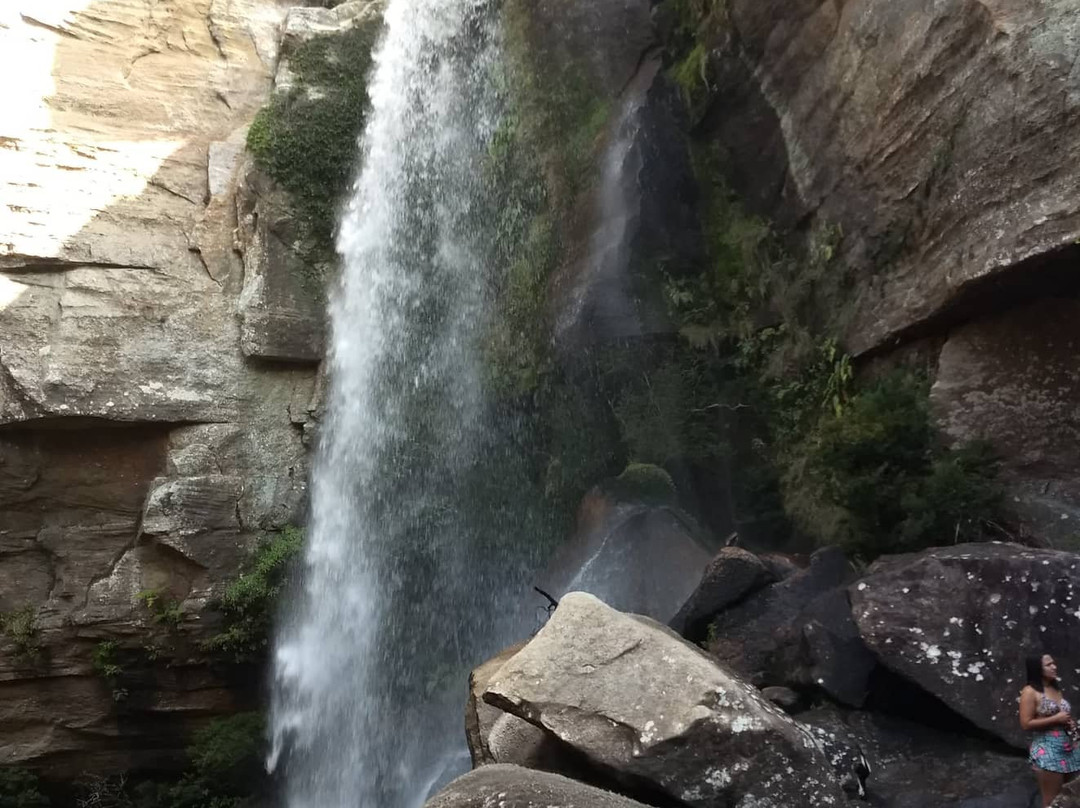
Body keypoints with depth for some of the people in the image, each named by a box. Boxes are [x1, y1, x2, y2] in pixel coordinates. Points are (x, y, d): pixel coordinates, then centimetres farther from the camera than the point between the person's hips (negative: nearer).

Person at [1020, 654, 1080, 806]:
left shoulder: (1056, 689, 14)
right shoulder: (1030, 691, -8)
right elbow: (1026, 724, -14)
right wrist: (1056, 719, -15)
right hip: (1047, 749, -7)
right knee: (1052, 801, -3)